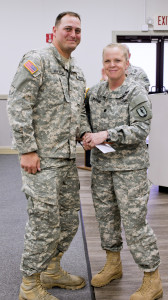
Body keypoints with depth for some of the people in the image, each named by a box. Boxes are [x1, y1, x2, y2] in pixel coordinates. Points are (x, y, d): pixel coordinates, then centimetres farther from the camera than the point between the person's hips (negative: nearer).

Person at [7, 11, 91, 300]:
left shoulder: (77, 73, 17)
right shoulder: (36, 60, -9)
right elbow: (18, 106, -16)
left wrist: (86, 133, 5)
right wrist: (27, 149, -19)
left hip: (67, 158, 9)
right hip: (41, 159, -9)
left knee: (69, 220, 16)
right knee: (44, 222, -2)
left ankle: (51, 270, 36)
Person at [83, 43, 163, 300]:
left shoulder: (136, 92, -9)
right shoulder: (95, 92, 9)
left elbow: (141, 129, -15)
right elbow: (88, 122, 18)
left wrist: (107, 134, -23)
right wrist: (87, 139, -3)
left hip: (130, 166, -6)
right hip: (101, 165, 6)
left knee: (134, 221, -5)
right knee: (105, 216, 16)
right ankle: (113, 265, 37)